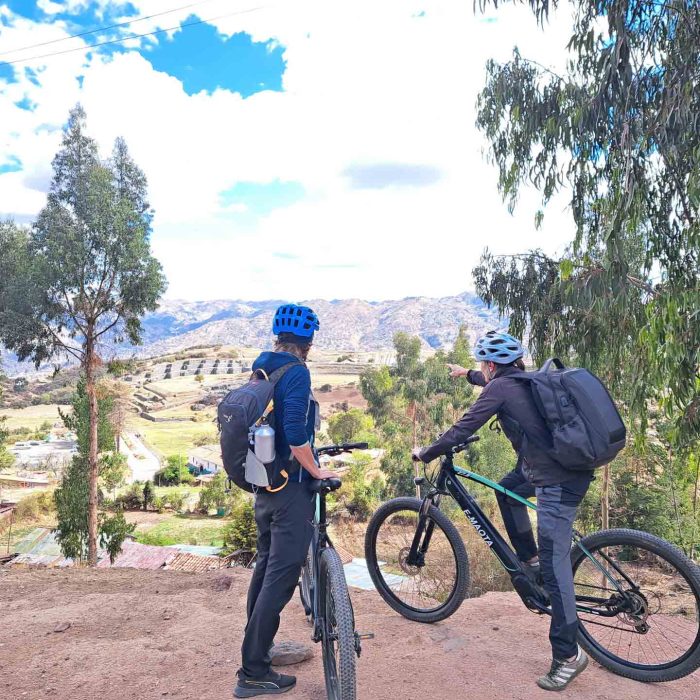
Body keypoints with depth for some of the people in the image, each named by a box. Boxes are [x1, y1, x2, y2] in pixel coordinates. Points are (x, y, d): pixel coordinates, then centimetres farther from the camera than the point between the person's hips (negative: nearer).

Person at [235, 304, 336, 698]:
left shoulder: (261, 372, 9)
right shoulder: (296, 372, -17)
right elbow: (295, 432, -27)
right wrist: (315, 471, -13)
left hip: (264, 484, 9)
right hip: (291, 486, -9)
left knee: (267, 566, 22)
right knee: (282, 575, -1)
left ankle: (260, 647, 37)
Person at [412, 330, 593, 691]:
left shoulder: (499, 388, -12)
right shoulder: (522, 380, 12)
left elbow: (458, 432, -12)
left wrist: (423, 454, 4)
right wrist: (466, 374, 53)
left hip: (559, 482, -10)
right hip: (568, 463, 10)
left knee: (554, 567, -2)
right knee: (506, 491, 29)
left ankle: (568, 655, 8)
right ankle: (531, 561, 34)